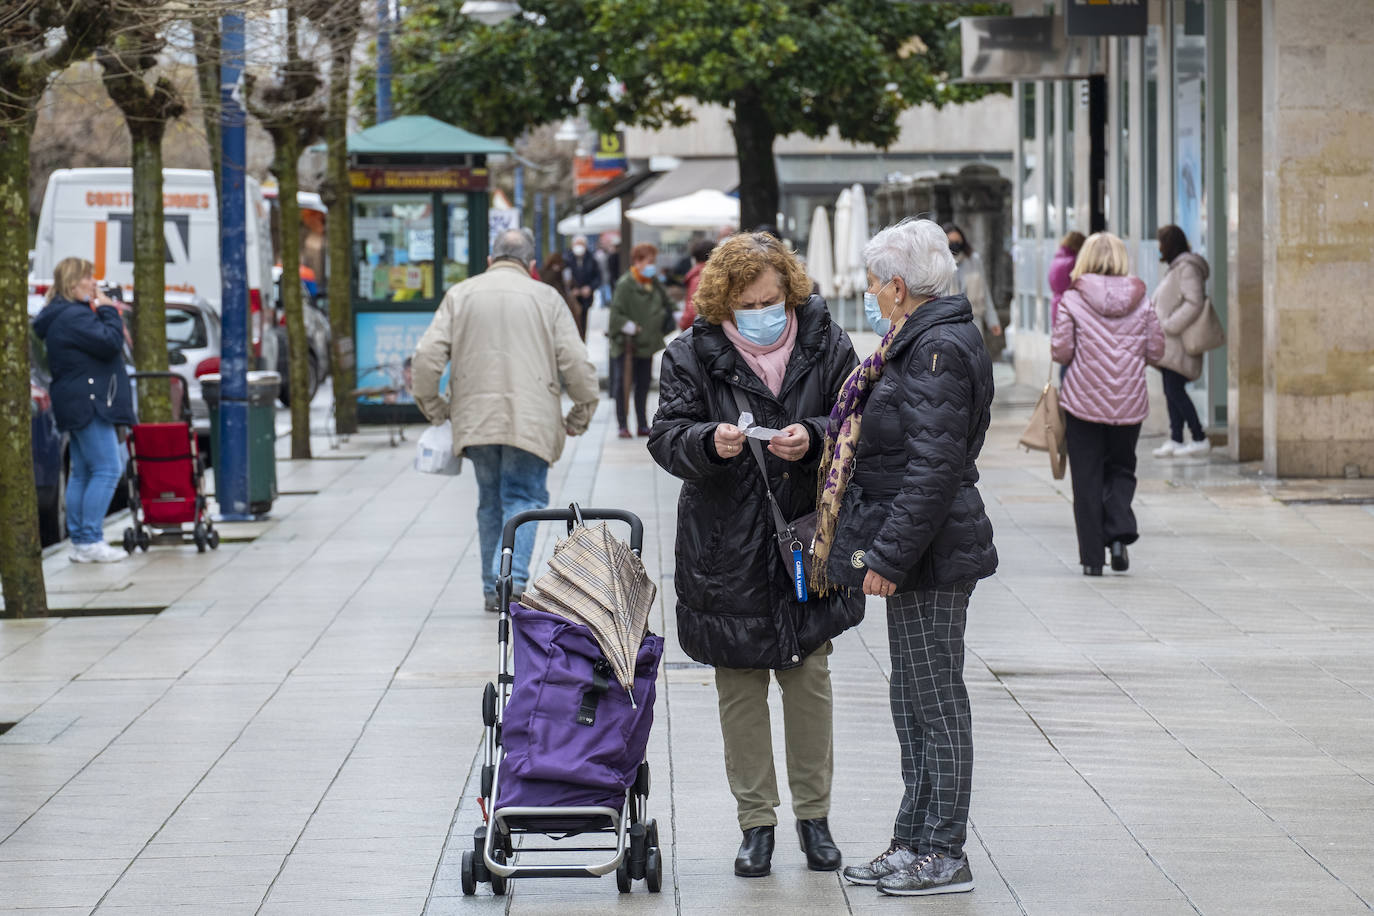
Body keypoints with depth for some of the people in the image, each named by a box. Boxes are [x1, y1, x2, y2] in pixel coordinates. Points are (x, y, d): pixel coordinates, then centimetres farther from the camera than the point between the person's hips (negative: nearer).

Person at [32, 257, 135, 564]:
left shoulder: (61, 316, 18)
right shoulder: (75, 316, -16)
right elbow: (109, 343, -22)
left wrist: (104, 312, 8)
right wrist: (108, 311, -9)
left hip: (77, 406, 11)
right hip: (88, 403, -11)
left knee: (81, 474, 11)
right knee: (107, 469, -11)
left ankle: (79, 542, 13)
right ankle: (91, 541, -13)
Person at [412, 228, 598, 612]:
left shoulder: (460, 295, 8)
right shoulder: (546, 298, 4)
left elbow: (427, 356, 0)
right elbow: (576, 363, -1)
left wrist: (433, 407, 13)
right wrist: (581, 415, 12)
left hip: (475, 419, 2)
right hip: (530, 421, -2)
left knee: (490, 502, 15)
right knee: (524, 498, 0)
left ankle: (493, 588, 16)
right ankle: (512, 577, -21)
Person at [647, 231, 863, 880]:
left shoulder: (825, 344, 0)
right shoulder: (693, 354, -3)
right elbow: (666, 435, -6)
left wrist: (812, 438, -19)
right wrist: (709, 442, -27)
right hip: (726, 550, -1)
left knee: (809, 678, 7)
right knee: (740, 688, 4)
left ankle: (813, 814, 20)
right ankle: (756, 821, 14)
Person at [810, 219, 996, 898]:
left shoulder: (939, 350, -18)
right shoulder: (924, 340, 15)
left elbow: (934, 467, -23)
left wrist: (890, 556, -22)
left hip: (930, 556, -11)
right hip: (914, 550, 11)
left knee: (934, 701, -4)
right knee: (913, 702, 14)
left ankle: (943, 855, 3)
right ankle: (914, 842, 22)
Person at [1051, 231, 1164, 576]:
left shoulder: (1072, 300, -8)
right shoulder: (1141, 301, -1)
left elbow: (1060, 351, -9)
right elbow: (1156, 351, 2)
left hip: (1083, 402, -2)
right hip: (1129, 403, 2)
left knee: (1087, 479, 6)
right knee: (1121, 469, 18)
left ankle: (1092, 556, 6)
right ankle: (1120, 531, -4)